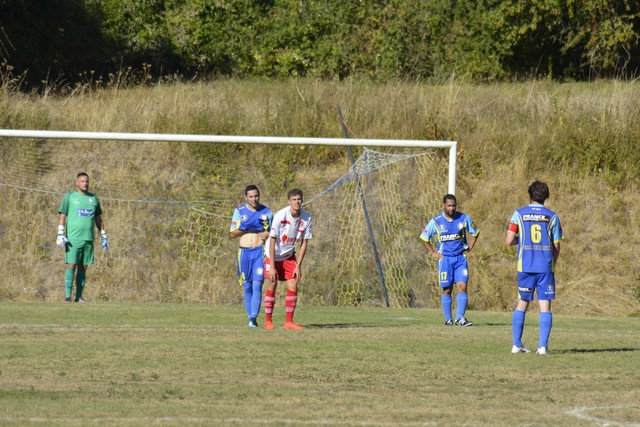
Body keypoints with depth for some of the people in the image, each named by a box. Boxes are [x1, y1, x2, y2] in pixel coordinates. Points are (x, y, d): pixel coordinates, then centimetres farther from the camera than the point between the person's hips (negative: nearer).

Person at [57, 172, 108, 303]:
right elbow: (62, 216, 0)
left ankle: (79, 296, 7)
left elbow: (98, 219, 20)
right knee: (71, 266, -9)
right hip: (73, 238, -4)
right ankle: (68, 296, -9)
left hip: (88, 239, 4)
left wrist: (104, 237, 16)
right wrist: (60, 234, -10)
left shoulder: (93, 198, 14)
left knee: (83, 268, 4)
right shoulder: (69, 197, 3)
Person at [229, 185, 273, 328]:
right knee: (247, 287, 3)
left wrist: (268, 235, -7)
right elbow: (232, 233, 5)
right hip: (244, 252, 1)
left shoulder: (266, 212, 8)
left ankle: (254, 317, -21)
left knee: (257, 285, -14)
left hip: (260, 251, -1)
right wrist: (245, 227, -12)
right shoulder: (239, 211, 7)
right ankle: (250, 317, 9)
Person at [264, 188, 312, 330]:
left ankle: (289, 321, 0)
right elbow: (272, 241, -22)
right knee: (272, 286, -4)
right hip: (274, 255, -4)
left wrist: (298, 266, -9)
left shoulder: (306, 218, -13)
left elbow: (304, 243, -5)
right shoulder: (280, 216, -25)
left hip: (289, 255, 4)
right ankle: (268, 321, 7)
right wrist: (272, 267, -24)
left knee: (293, 286, -6)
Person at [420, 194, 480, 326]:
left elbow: (475, 232, 17)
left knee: (462, 286, -11)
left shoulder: (464, 218, 1)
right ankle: (448, 319, 8)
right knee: (447, 290, 0)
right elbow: (424, 238, 11)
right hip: (445, 259, -1)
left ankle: (460, 317, -9)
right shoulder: (436, 222, -2)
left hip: (460, 258, 1)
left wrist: (469, 247, 7)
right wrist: (432, 253, 4)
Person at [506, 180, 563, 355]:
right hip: (545, 267, -1)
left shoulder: (519, 214, 1)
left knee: (522, 304, 10)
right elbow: (556, 247, 3)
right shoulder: (552, 216, 2)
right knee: (545, 306, 1)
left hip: (525, 267, 1)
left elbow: (509, 241, -4)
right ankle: (543, 345, -5)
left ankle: (516, 344, 9)